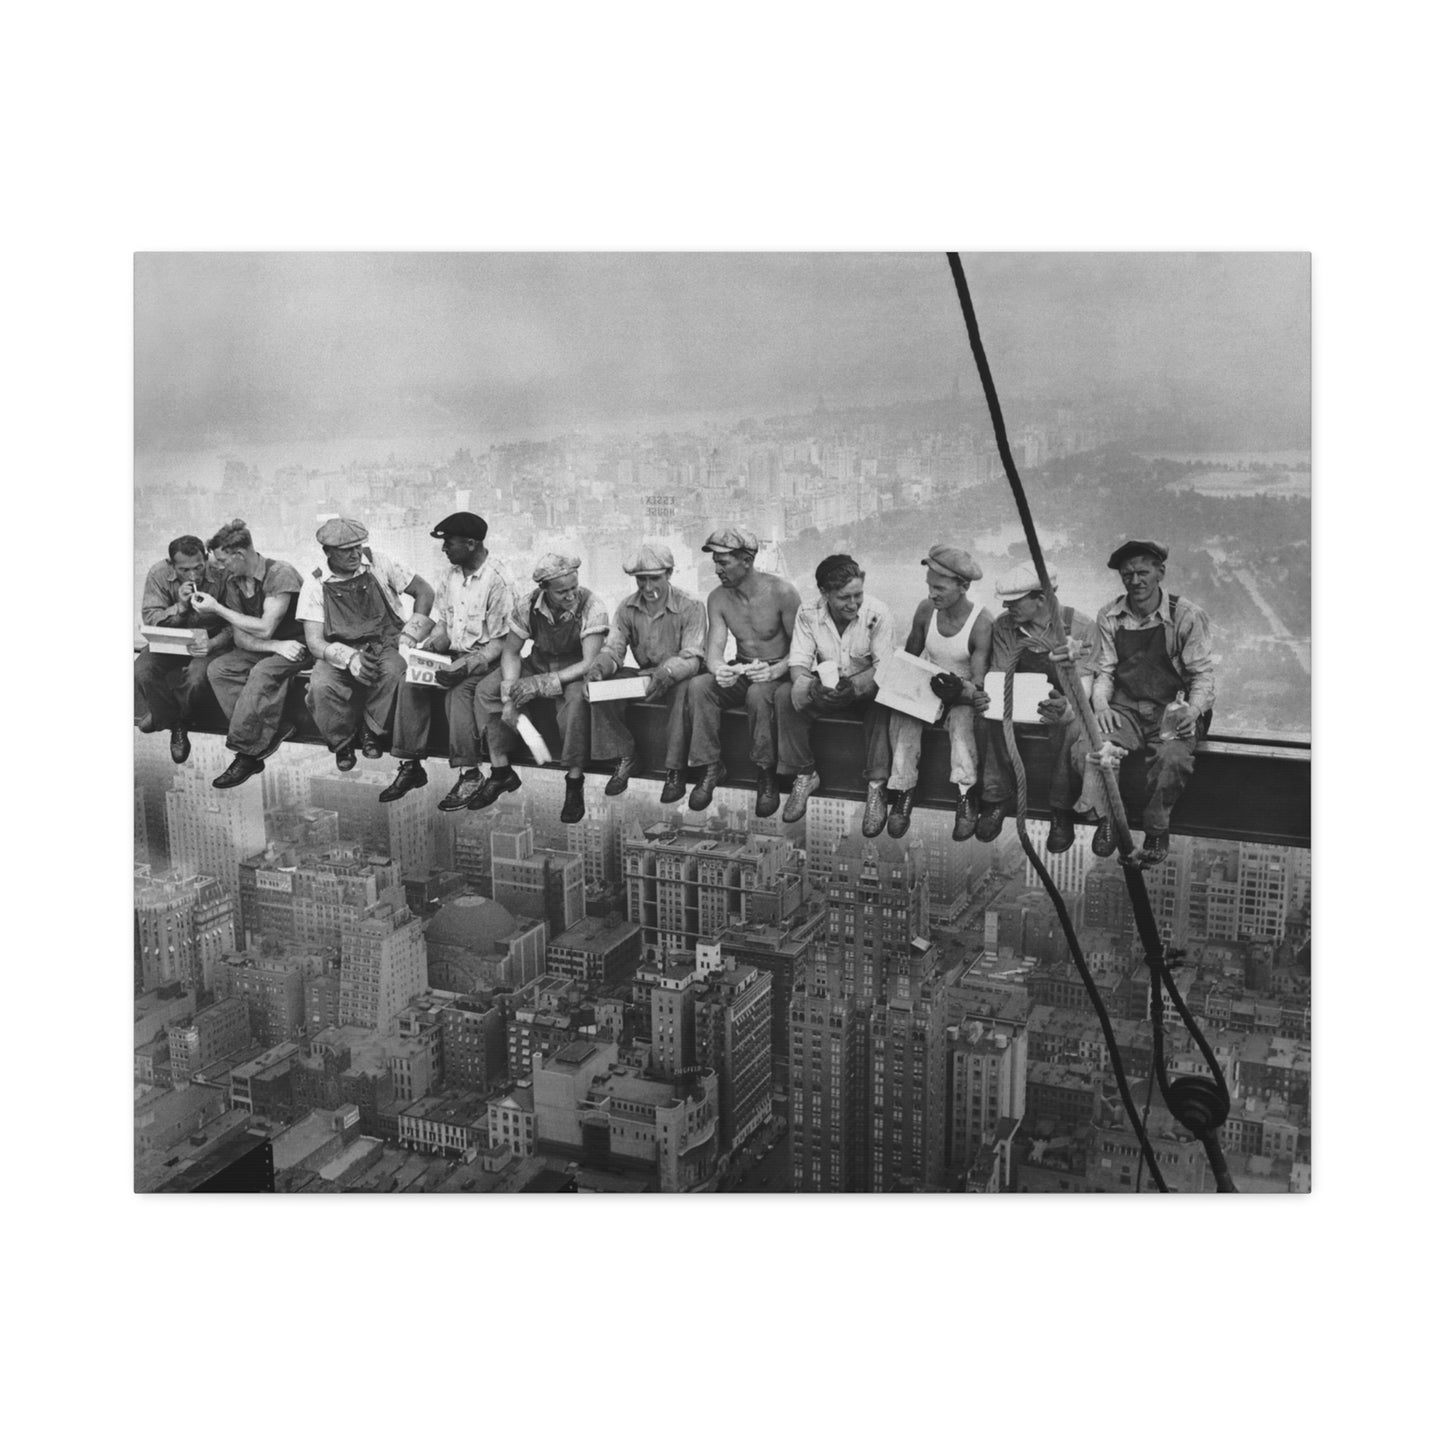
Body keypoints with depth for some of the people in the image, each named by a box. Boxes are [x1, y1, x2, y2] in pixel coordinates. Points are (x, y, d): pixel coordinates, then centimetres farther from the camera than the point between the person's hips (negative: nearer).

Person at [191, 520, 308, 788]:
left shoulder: (280, 574, -19)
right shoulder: (233, 582, 4)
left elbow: (265, 628, -23)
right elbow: (240, 637, 0)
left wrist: (217, 609, -16)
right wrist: (276, 645, -20)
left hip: (295, 646, -7)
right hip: (261, 649, 7)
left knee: (263, 673, -35)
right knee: (218, 668, -17)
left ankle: (246, 753, -26)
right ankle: (274, 730, -22)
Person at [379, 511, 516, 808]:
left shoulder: (498, 581, -15)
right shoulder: (450, 574, 8)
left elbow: (501, 641, -14)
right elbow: (441, 623, 15)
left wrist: (468, 664, -26)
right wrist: (430, 644, -6)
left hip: (485, 658, -7)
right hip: (452, 652, 7)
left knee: (460, 690, -34)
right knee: (410, 683, -17)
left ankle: (469, 773, -26)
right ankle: (411, 766, -13)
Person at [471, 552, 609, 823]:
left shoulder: (591, 607, -26)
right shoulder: (528, 605, -14)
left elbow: (590, 662, -29)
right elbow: (511, 652, -5)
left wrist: (543, 683, -36)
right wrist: (510, 696, -21)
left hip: (575, 670, -4)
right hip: (538, 663, 4)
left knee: (576, 699, -38)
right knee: (487, 690, -15)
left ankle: (574, 784, -24)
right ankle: (501, 772, -4)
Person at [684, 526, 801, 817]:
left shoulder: (781, 592, -16)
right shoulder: (717, 598, -1)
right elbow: (714, 648, -8)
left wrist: (774, 671, -34)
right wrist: (719, 670, -33)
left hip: (779, 673, -4)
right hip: (740, 673, 5)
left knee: (758, 693, -38)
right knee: (698, 686, -24)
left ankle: (767, 775, -22)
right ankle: (711, 766, -15)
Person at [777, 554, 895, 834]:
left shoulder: (877, 613, -18)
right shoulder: (808, 614, -11)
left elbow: (884, 667, -20)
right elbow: (798, 663, -13)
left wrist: (854, 685, -41)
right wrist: (813, 686, -37)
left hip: (865, 688, -2)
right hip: (825, 688, 2)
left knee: (881, 705, -36)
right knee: (788, 701, -25)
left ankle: (876, 789, -27)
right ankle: (804, 776, -7)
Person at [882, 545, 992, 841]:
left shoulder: (982, 622, -17)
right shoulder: (926, 610, -4)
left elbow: (979, 681, -18)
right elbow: (909, 657, 11)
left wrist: (962, 691, -39)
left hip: (963, 694, -3)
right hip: (928, 687, 4)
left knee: (961, 715, -36)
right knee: (903, 712, -27)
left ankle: (966, 797, -35)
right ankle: (902, 792, -26)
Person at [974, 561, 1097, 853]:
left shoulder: (1081, 627, -16)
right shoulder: (1004, 626, -6)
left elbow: (1083, 683, -23)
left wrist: (1066, 709, -48)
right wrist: (983, 698, -31)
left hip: (1063, 702, -3)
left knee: (1069, 729, -38)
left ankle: (1061, 813, -20)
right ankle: (995, 799, -14)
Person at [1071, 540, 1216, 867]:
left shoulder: (1187, 616, -3)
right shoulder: (1110, 616, 7)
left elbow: (1202, 674, -3)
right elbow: (1104, 671, 8)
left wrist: (1193, 710, -21)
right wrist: (1100, 705, -12)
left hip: (1172, 710, -2)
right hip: (1124, 709, 3)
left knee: (1173, 757, -35)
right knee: (1085, 750, -28)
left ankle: (1157, 831, -11)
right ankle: (1106, 817, -4)